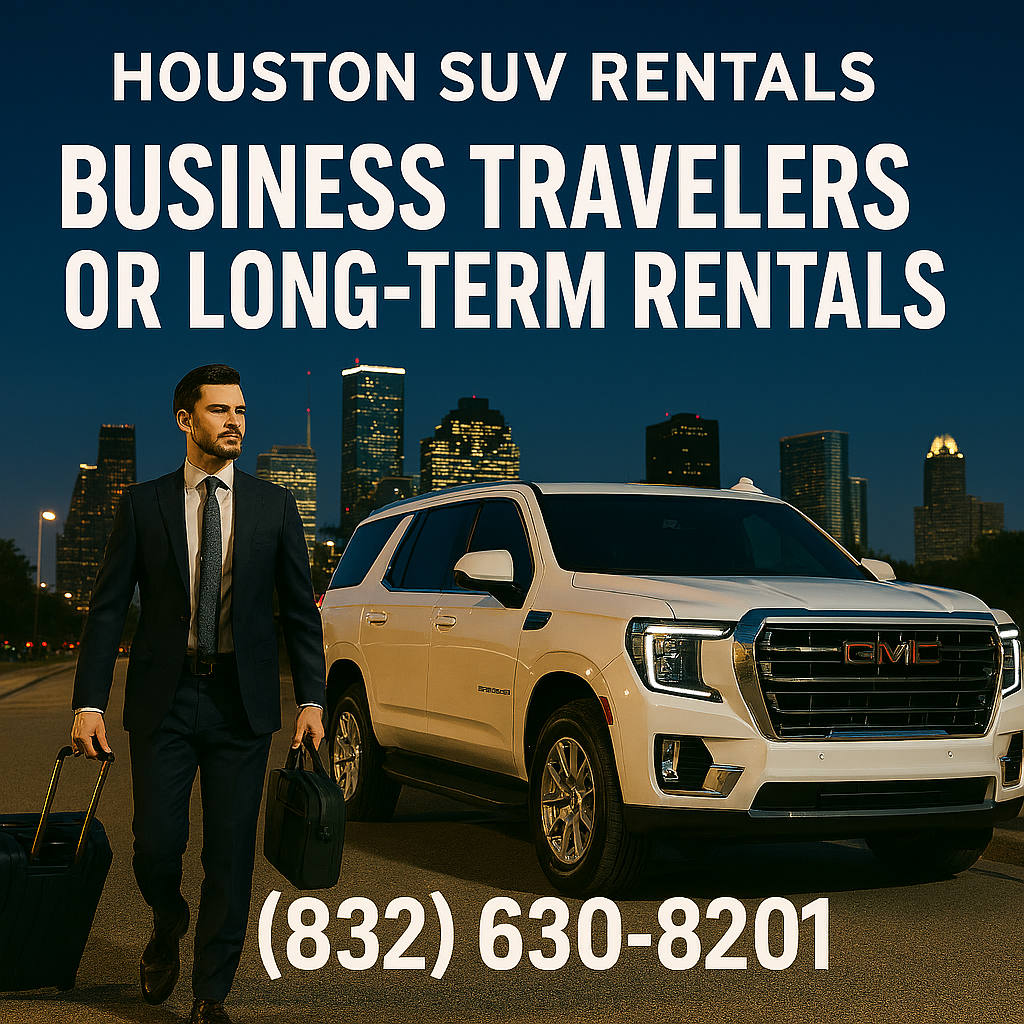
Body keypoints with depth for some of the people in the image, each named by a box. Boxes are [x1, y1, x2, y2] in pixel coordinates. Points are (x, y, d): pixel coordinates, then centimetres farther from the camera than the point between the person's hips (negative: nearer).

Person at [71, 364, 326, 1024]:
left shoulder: (274, 506, 6)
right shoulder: (144, 504, 4)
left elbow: (300, 610, 7)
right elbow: (109, 608, 3)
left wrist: (311, 699, -1)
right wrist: (90, 702, -4)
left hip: (242, 702, 1)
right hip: (164, 698, 0)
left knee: (231, 855, 3)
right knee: (157, 845, -1)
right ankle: (168, 928, 34)